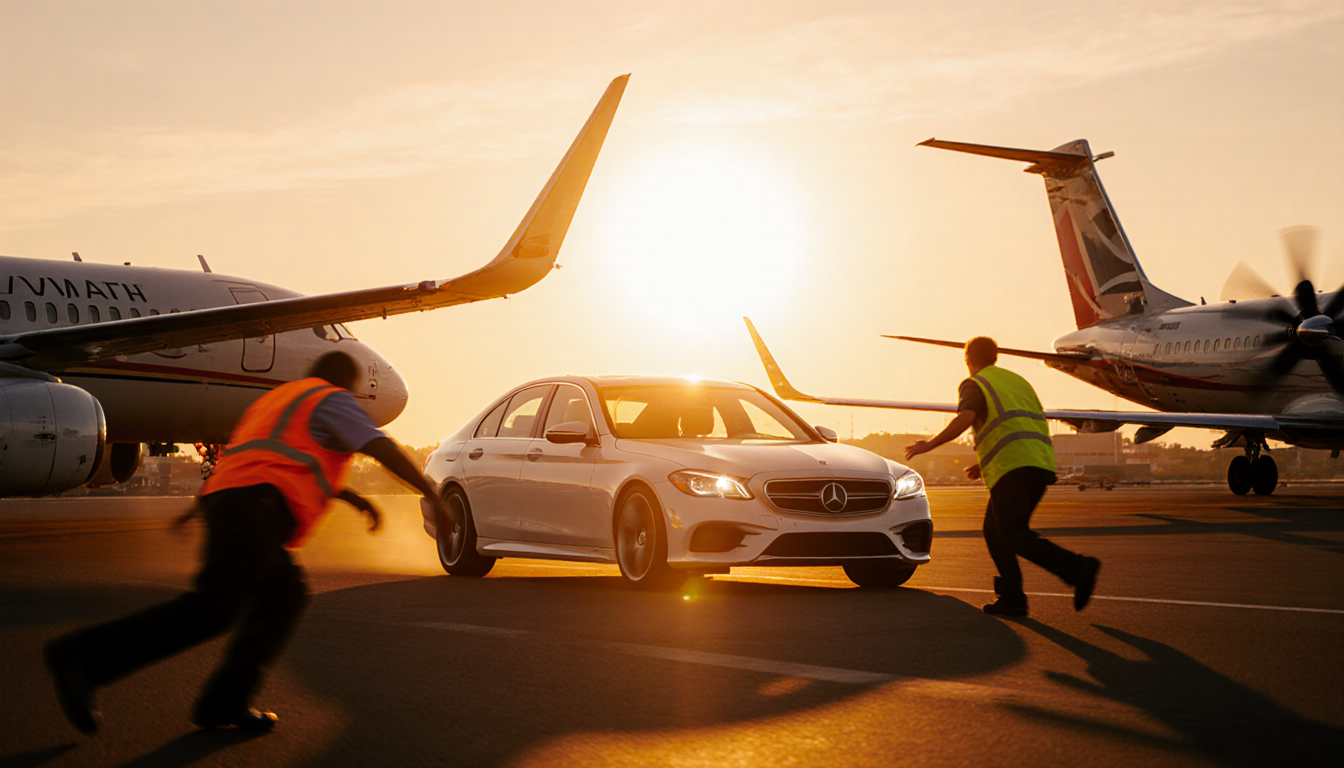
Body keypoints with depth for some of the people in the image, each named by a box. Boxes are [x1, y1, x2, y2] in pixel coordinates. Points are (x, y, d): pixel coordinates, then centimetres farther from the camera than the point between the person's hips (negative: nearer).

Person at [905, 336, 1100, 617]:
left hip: (1011, 468, -8)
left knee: (1013, 536, -14)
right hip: (1041, 466, 8)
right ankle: (1011, 597, 4)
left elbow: (965, 419, -16)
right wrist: (986, 464, 33)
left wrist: (929, 444, -5)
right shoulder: (1017, 382, 29)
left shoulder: (973, 386, 6)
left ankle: (1077, 567, -32)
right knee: (994, 531, 15)